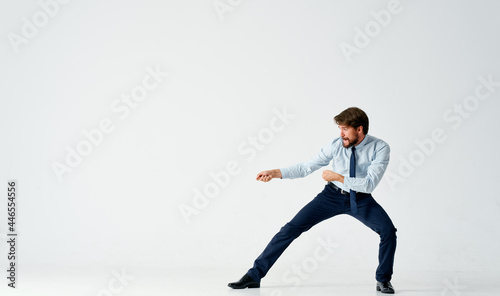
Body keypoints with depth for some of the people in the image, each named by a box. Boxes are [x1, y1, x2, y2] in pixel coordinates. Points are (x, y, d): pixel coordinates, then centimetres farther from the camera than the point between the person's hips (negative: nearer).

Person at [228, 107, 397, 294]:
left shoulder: (380, 148, -19)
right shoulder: (336, 145, -14)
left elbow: (370, 184, -27)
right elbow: (306, 167, -9)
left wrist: (338, 177, -27)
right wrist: (275, 173, -18)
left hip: (360, 200, -1)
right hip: (332, 196, 1)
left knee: (388, 230, -23)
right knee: (292, 228, -9)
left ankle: (383, 280, 3)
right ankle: (254, 275, -2)